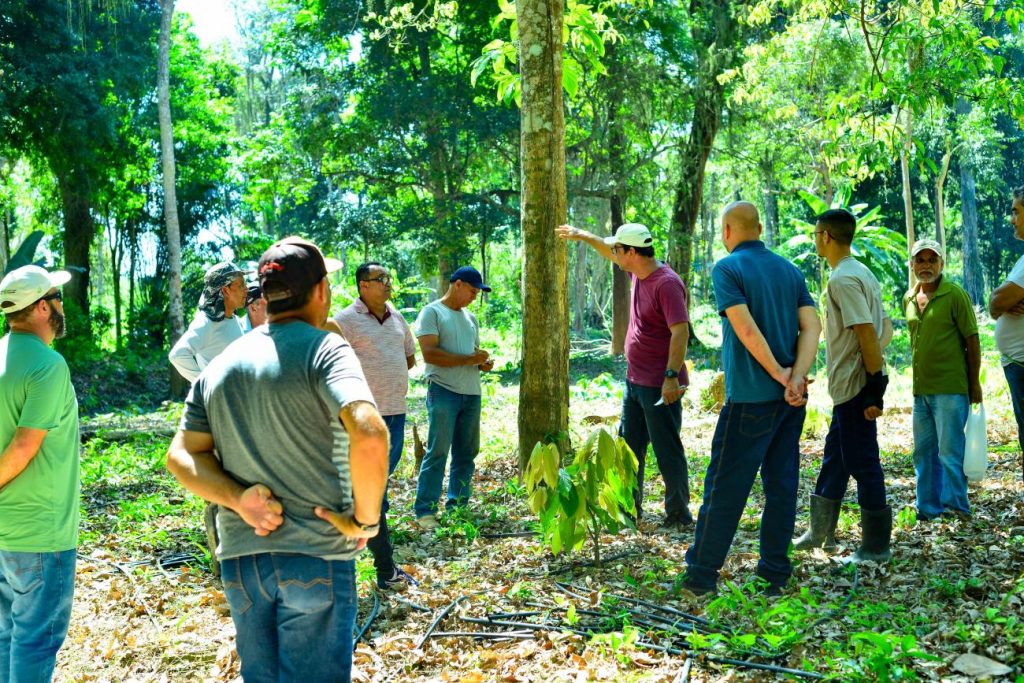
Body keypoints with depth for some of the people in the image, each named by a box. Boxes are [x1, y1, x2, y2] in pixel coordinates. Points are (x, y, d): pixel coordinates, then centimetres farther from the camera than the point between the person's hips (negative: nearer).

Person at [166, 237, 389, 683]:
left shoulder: (220, 366, 8)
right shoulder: (324, 350, -11)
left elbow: (180, 456, 6)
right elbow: (369, 435, -26)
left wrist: (237, 498, -6)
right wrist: (365, 520, -14)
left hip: (239, 558, 5)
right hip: (316, 557, -5)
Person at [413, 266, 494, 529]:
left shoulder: (470, 318, 20)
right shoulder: (432, 312, -4)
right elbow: (429, 353, -15)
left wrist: (483, 363, 4)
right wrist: (469, 359, -18)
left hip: (471, 393, 7)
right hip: (443, 391, -7)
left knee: (467, 453, 8)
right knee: (437, 451, -8)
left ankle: (458, 505, 18)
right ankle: (425, 511, -4)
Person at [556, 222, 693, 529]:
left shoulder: (667, 283, -21)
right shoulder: (638, 272, 7)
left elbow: (681, 331, -26)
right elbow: (611, 250, 27)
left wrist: (672, 376, -30)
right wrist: (582, 235, 32)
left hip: (660, 386, -10)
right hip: (635, 381, 10)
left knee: (667, 451, -2)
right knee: (628, 446, 17)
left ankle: (679, 515, 8)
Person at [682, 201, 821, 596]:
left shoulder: (727, 268, -7)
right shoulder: (790, 270, 12)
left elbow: (745, 328, -18)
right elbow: (811, 326, 0)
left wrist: (779, 373, -11)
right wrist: (796, 377, -10)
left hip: (750, 396, -6)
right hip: (791, 398, 6)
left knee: (725, 485, 0)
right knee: (782, 484, 10)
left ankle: (701, 574, 6)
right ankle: (775, 574, 15)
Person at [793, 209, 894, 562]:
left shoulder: (843, 279, -17)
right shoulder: (861, 273, 13)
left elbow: (868, 333, -23)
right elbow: (885, 329, 16)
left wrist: (874, 387, -22)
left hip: (854, 387, -10)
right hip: (852, 386, 10)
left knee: (862, 461, -2)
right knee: (834, 457, 17)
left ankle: (876, 546, 7)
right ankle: (820, 532, 28)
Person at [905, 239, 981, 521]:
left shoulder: (955, 295, -6)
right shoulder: (909, 299, 12)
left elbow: (972, 341, -6)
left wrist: (975, 384, -8)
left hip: (950, 388, -7)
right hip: (920, 389, 7)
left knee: (950, 452, -8)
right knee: (924, 453, 11)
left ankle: (955, 507, -1)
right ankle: (928, 510, 19)